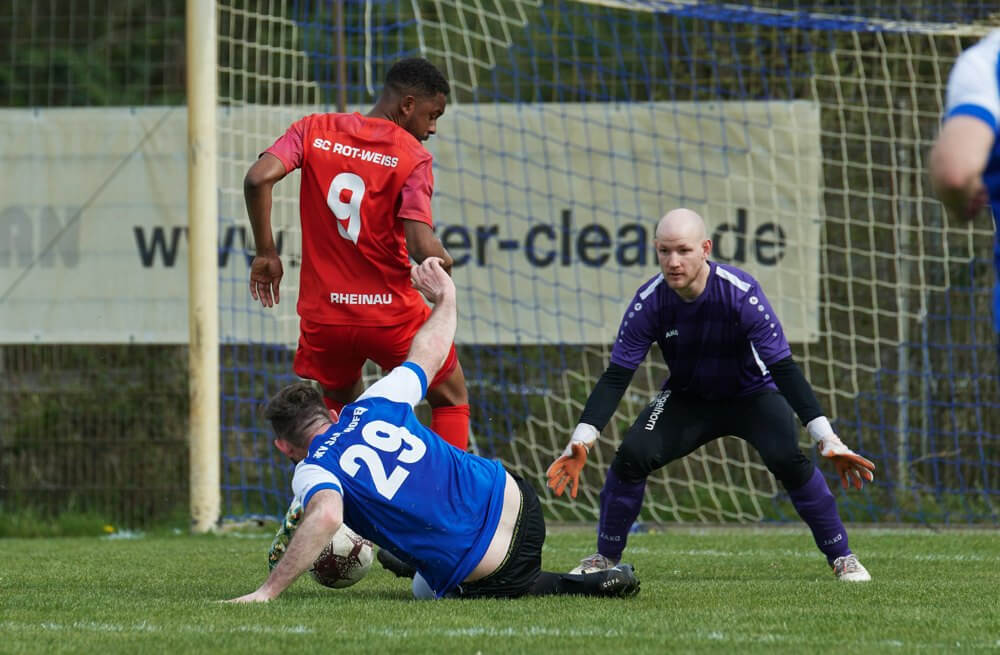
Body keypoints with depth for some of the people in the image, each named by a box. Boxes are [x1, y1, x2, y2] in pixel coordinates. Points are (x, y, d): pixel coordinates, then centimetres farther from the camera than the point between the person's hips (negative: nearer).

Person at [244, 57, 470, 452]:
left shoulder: (314, 130, 3)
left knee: (343, 408, 27)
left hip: (323, 315, 3)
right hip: (392, 314, -3)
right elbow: (423, 250, -19)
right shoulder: (412, 156, -9)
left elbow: (258, 178, -13)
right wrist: (444, 265, 4)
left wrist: (266, 254, -2)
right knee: (451, 397, 18)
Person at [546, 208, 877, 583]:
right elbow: (616, 377, -18)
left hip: (752, 395, -2)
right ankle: (605, 559, 0)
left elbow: (784, 370, -28)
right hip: (687, 399, 2)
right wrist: (582, 439, -30)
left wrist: (826, 438, -35)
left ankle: (841, 557, -12)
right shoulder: (649, 302, -22)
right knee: (632, 454, -21)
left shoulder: (741, 294, -29)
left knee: (787, 458, -29)